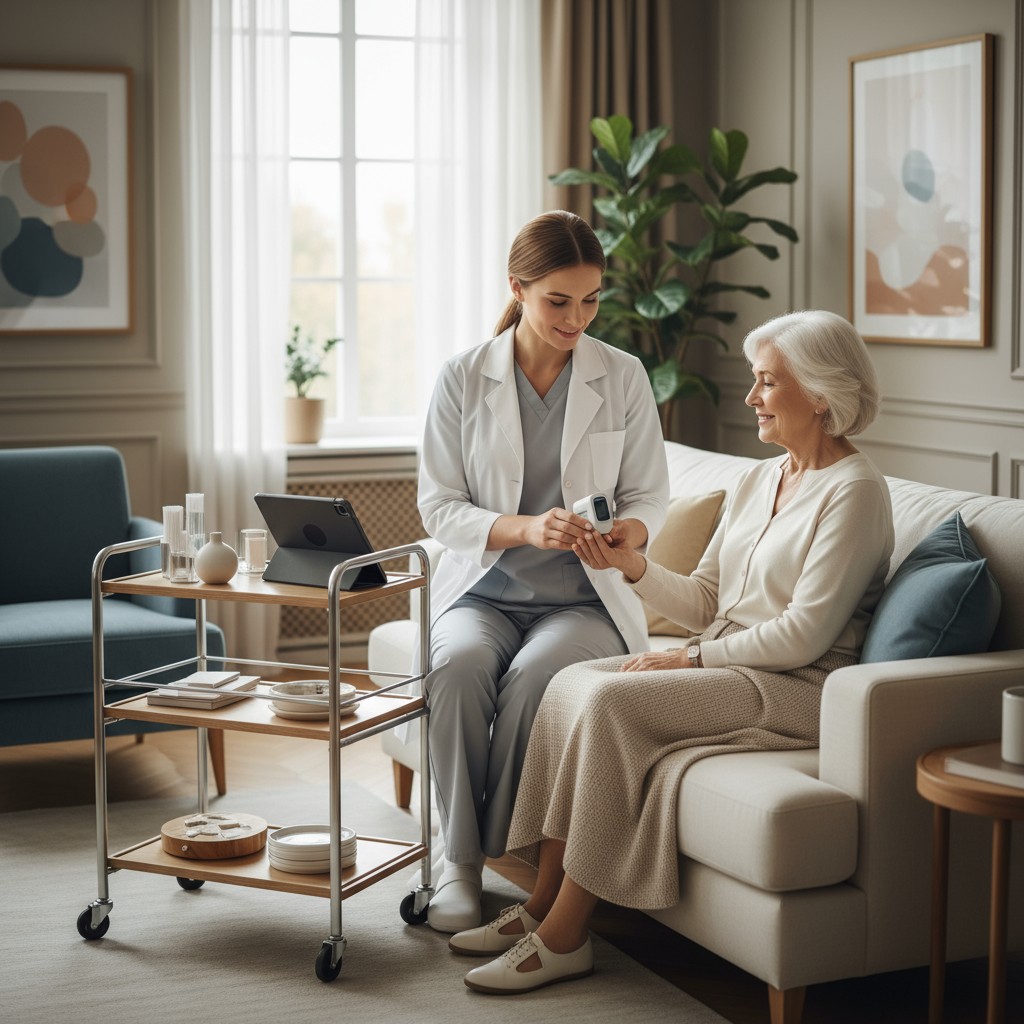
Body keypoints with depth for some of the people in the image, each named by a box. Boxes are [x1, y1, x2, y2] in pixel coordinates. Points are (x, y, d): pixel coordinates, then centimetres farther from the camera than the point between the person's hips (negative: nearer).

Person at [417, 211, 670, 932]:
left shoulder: (624, 378, 2)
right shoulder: (463, 379, 0)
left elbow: (650, 497, 6)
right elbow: (439, 507, -3)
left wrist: (627, 532, -19)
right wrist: (527, 528, -20)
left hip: (584, 600, 0)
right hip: (482, 593, 1)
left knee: (533, 675, -32)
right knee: (458, 664, -32)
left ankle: (497, 853, -15)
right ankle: (459, 859, -20)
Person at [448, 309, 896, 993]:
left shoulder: (854, 490, -10)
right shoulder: (760, 479, 17)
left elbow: (804, 634, -17)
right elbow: (703, 601, 15)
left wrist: (690, 659, -13)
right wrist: (632, 566, -2)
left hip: (796, 686, -8)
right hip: (719, 664, 9)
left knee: (611, 700, -25)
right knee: (571, 683, -12)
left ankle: (565, 935, -18)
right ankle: (543, 904, -11)